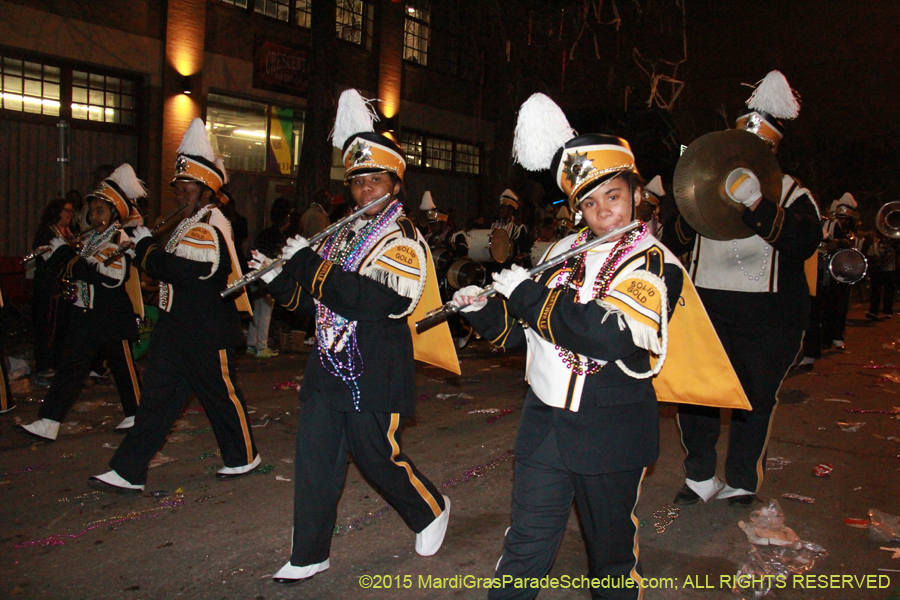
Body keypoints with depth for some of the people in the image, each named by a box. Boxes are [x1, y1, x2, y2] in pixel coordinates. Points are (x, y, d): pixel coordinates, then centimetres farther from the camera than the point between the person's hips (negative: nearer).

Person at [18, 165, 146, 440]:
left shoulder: (120, 240, -12)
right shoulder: (92, 238, 14)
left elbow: (109, 276, -27)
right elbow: (75, 272, 18)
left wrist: (66, 255, -21)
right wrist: (56, 256, 1)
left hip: (112, 316, -7)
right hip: (86, 314, 8)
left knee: (122, 366, 6)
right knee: (70, 367, 6)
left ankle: (137, 415, 22)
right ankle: (48, 422, 9)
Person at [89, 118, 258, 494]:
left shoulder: (210, 227, -19)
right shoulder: (194, 223, 14)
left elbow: (179, 269, -28)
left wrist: (145, 245, -13)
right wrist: (148, 249, 4)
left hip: (207, 334, -10)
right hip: (177, 328, 10)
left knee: (221, 395, 6)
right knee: (157, 396, 9)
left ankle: (243, 457, 27)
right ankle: (129, 472, 14)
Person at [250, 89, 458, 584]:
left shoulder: (403, 239, -11)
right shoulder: (343, 235, 13)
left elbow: (373, 301, -26)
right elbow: (308, 297, 19)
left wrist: (311, 263, -23)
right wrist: (279, 276, 0)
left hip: (375, 375, -7)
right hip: (329, 367, 7)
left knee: (377, 456, 6)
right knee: (315, 456, 7)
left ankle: (431, 510, 35)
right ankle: (310, 554, 22)